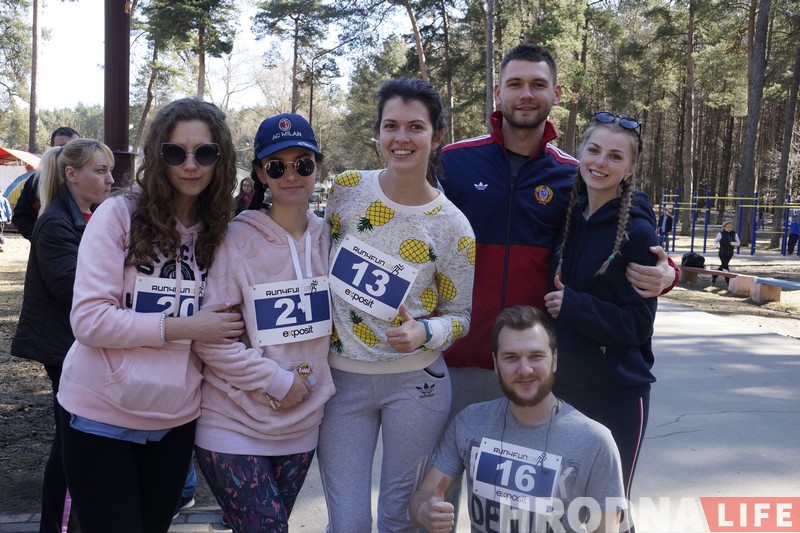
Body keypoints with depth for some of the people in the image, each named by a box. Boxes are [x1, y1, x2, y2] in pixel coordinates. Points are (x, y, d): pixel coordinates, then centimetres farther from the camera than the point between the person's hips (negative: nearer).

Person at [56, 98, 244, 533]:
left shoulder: (221, 230, 2)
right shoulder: (120, 213, -11)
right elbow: (88, 318, -17)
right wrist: (184, 327, -19)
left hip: (176, 420, 4)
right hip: (101, 416, -4)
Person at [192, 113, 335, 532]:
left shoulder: (328, 239, 2)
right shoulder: (237, 239, -13)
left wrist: (315, 381, 1)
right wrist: (275, 380, -16)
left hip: (301, 426, 5)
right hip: (233, 426, -5)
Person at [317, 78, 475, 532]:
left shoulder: (453, 228, -9)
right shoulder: (348, 189, -4)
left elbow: (461, 316, 1)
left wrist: (424, 333, -20)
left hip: (415, 383, -1)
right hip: (342, 379, 1)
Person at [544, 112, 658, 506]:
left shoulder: (637, 232, -13)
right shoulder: (569, 216, 3)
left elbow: (638, 324, -13)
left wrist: (573, 305, -22)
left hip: (617, 394, -5)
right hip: (562, 386, 5)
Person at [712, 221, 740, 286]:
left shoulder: (734, 234, 0)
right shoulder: (721, 234, -8)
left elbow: (738, 243, 5)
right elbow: (715, 241, 3)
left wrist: (734, 243, -18)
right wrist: (717, 245, -19)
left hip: (730, 254, 4)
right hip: (722, 253, -4)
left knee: (722, 267, 18)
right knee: (725, 267, -11)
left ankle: (714, 276, 39)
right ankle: (728, 282, -7)